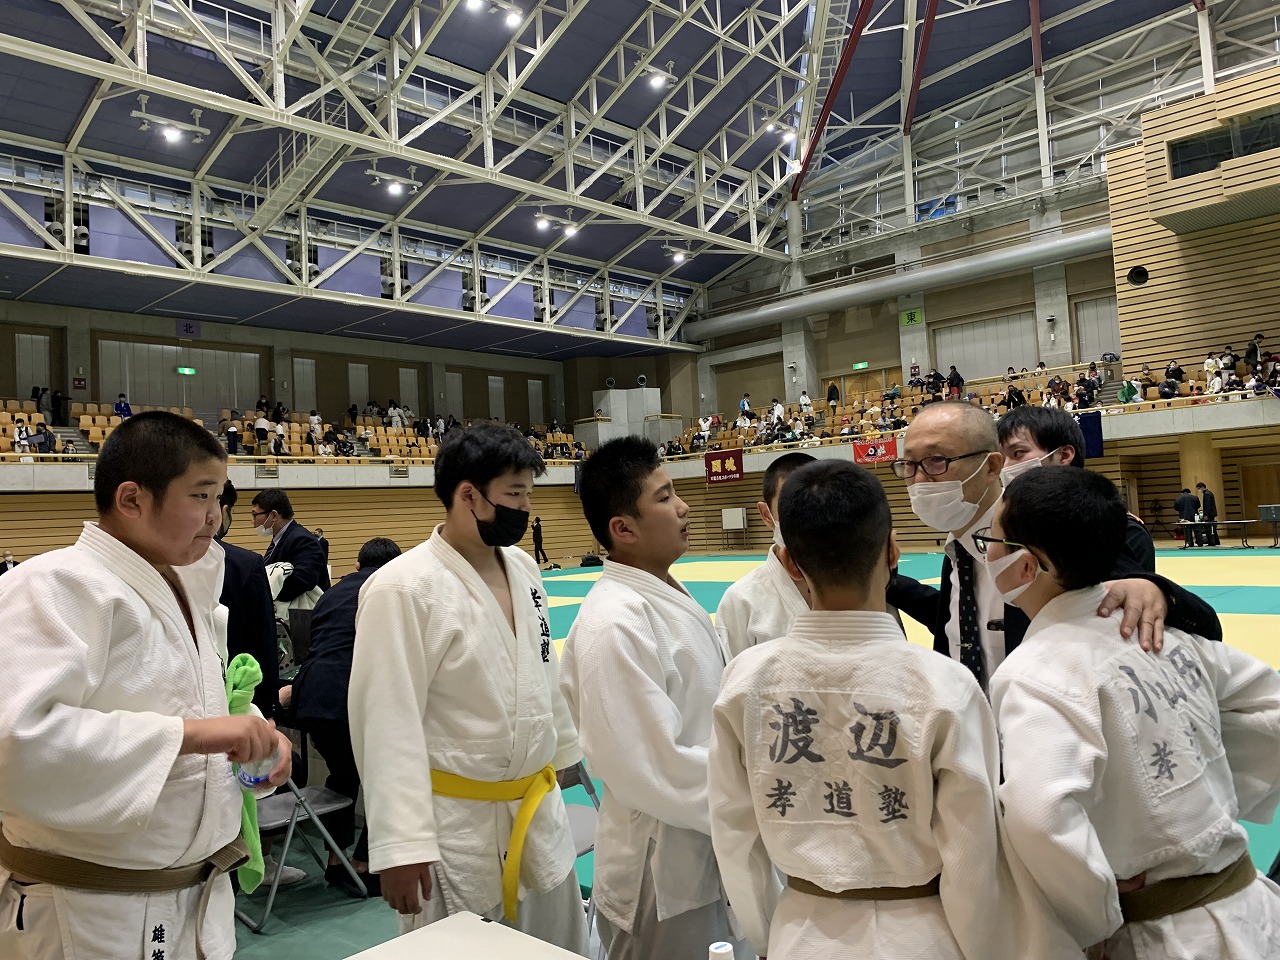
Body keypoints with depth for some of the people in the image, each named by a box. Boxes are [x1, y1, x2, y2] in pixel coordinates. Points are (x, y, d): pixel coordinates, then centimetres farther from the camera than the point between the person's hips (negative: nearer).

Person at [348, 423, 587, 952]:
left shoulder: (523, 568, 3)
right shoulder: (402, 589, -19)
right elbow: (388, 724, -19)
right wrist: (400, 843, -18)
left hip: (539, 809, 7)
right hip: (455, 824, -7)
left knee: (561, 946, 21)